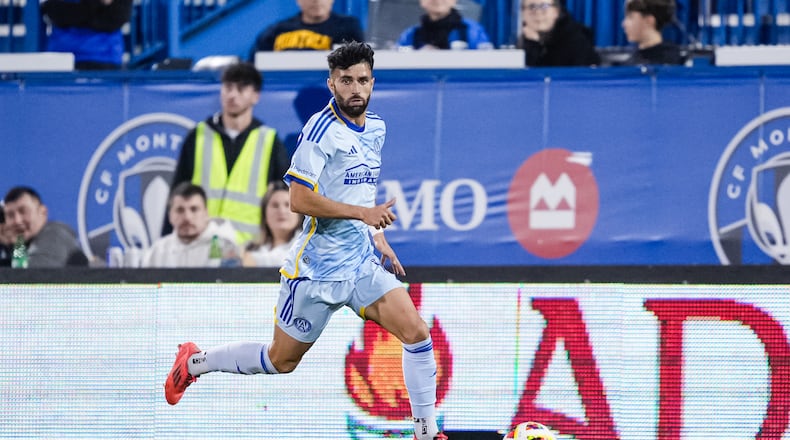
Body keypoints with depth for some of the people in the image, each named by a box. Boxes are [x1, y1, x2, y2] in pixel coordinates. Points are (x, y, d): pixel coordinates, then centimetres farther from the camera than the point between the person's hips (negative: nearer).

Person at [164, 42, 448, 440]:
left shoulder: (376, 129, 9)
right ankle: (195, 362, 29)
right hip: (318, 268, -6)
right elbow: (299, 199, -22)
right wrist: (364, 212, -22)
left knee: (416, 333, -10)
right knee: (281, 360, 7)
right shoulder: (323, 129, -16)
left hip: (362, 261, 6)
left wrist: (378, 239, 18)